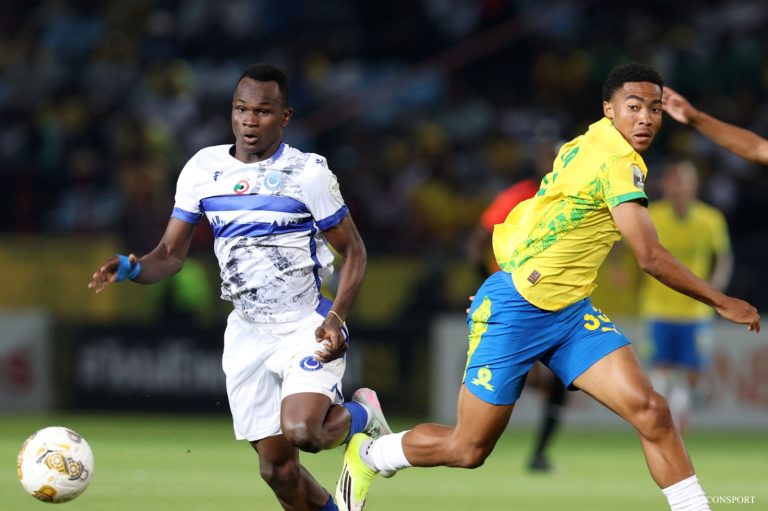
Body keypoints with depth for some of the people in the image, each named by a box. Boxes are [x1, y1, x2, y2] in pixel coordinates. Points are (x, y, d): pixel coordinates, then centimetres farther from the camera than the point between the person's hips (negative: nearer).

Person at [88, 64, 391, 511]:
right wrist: (130, 269, -17)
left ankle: (362, 414, 7)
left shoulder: (308, 172, -9)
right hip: (247, 335, 4)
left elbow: (353, 251, -3)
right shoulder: (203, 169, 1)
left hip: (308, 327, -4)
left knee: (301, 431, -27)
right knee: (276, 467, 3)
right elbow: (171, 255, 6)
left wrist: (336, 317, -19)